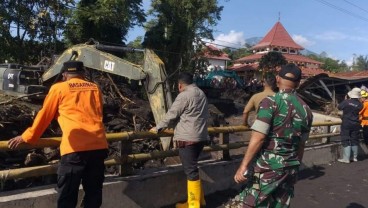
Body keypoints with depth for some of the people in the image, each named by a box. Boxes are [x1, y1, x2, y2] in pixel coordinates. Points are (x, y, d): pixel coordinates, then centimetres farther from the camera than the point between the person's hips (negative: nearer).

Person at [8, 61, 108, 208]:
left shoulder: (59, 88, 10)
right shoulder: (95, 88, 19)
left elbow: (44, 116, 16)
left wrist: (27, 137, 29)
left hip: (75, 147, -4)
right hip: (99, 145, 4)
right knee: (94, 193, 17)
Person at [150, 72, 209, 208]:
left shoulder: (184, 95, -11)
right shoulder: (201, 94, 15)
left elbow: (171, 115, -8)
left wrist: (157, 128, 4)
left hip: (187, 138, -9)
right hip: (201, 137, 9)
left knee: (191, 171, -2)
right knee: (192, 168, 19)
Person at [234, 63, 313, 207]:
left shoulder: (271, 102, -13)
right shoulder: (306, 110, 7)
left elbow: (258, 138, -19)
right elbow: (301, 145, 13)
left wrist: (243, 165, -14)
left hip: (267, 166, -6)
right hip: (290, 168, 6)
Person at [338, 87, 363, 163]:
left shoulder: (346, 102, -16)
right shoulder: (360, 104, -6)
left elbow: (339, 107, -2)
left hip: (346, 124, -3)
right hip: (356, 125, 4)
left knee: (346, 141, 0)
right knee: (354, 141, 15)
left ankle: (346, 158, -2)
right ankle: (355, 157, 24)